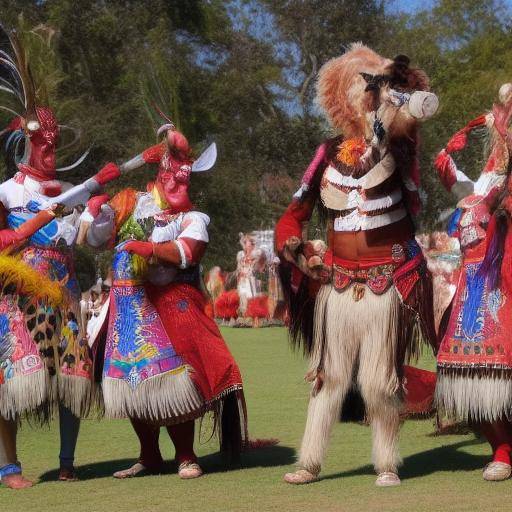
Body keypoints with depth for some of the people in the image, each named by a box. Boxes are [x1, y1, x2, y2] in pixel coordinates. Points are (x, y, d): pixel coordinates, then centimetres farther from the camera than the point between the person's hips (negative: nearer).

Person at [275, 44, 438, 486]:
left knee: (381, 380, 1)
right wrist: (296, 248, -2)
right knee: (328, 375, 7)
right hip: (336, 281, 2)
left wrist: (395, 79, -13)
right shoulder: (330, 155, 7)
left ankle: (388, 464, 12)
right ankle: (310, 463, 11)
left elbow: (419, 106, -23)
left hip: (384, 283, -2)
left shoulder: (392, 145, 0)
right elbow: (293, 217, 12)